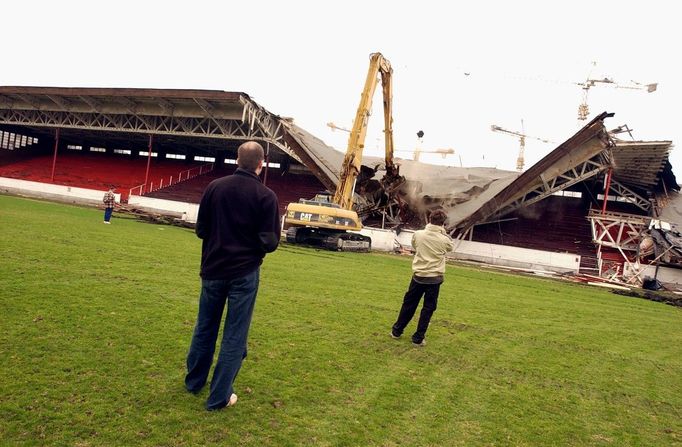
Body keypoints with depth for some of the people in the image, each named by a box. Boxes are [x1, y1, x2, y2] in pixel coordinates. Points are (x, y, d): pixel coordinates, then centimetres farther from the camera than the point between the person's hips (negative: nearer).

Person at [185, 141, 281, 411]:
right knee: (234, 335, 7)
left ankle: (194, 381, 37)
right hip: (244, 273, -3)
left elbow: (200, 230, 4)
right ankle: (219, 397, 14)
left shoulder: (214, 187, -3)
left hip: (213, 269, 4)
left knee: (204, 328, 20)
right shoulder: (265, 196, -13)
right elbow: (270, 242, -12)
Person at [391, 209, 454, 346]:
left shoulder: (418, 234, -8)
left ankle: (396, 331, 26)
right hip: (434, 278, -2)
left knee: (408, 304, 16)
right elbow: (451, 247, 13)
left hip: (418, 276, 2)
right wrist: (444, 232, 11)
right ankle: (418, 338, 11)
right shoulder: (444, 239, -10)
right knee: (428, 309, 9)